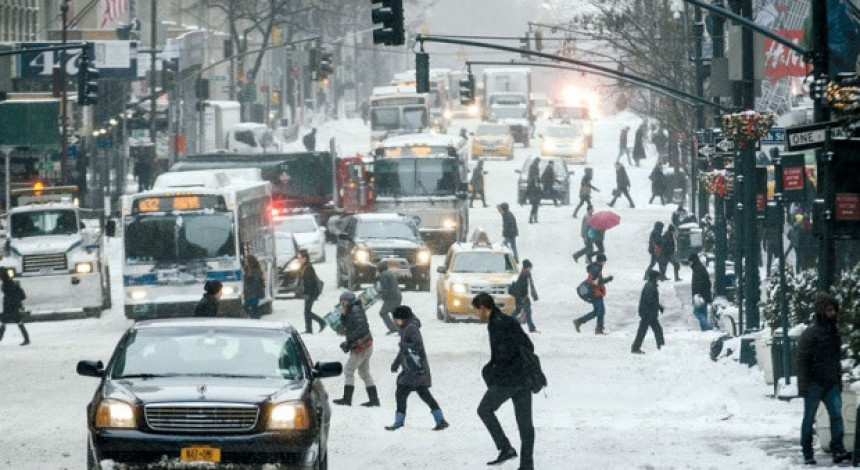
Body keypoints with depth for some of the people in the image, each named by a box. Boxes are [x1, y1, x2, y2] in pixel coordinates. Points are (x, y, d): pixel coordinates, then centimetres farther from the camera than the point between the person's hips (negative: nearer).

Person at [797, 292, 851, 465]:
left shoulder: (834, 332, 12)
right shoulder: (810, 334, -10)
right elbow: (802, 360, -11)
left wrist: (839, 380, 20)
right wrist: (803, 385, -16)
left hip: (831, 384, 5)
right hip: (814, 384, -5)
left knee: (836, 415, -9)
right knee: (809, 419, 3)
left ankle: (838, 450, -14)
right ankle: (807, 454, 11)